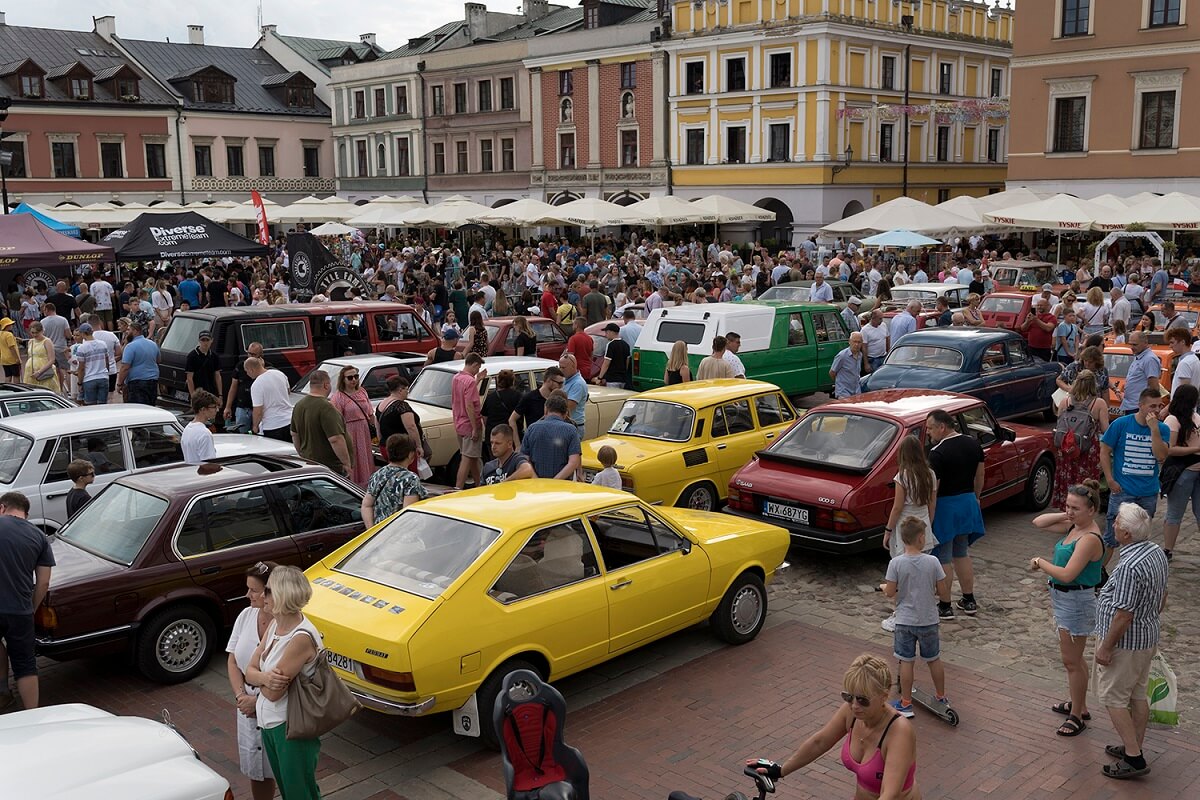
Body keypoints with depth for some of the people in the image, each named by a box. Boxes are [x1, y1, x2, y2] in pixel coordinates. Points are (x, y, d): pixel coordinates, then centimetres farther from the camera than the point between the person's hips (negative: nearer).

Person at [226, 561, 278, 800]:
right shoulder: (246, 616, -1)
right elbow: (233, 661, 5)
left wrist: (257, 701, -16)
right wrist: (241, 695, -8)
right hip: (249, 709, 6)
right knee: (257, 771, 19)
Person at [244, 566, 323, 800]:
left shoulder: (302, 638, -27)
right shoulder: (274, 625, 1)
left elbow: (274, 693, -24)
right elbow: (250, 672, 1)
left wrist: (259, 678, -3)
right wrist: (265, 678, -21)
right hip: (269, 722, 9)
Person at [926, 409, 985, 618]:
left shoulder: (938, 453, -22)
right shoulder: (974, 444, 1)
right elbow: (979, 477, 11)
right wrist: (975, 498, 24)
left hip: (944, 506, -7)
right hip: (968, 502, 7)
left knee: (943, 558, 4)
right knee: (962, 553, 21)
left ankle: (945, 607, 12)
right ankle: (969, 601, 27)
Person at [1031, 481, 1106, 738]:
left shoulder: (1090, 538, -24)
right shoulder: (1073, 527, 3)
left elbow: (1067, 574, -30)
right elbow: (1038, 522, 10)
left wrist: (1040, 562, -15)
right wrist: (1063, 515, -4)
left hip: (1076, 602, -10)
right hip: (1064, 599, 10)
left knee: (1071, 660, 2)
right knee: (1073, 657, 22)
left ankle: (1077, 717, 14)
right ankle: (1078, 704, 38)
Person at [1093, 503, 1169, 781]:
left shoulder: (1129, 567, -31)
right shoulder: (1157, 552, -1)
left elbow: (1124, 615, -27)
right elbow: (1162, 597, 13)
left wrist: (1106, 647, -17)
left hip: (1125, 642, -9)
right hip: (1148, 637, 9)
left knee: (1113, 698, 3)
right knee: (1137, 694, 19)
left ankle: (1133, 758, 5)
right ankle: (1135, 748, 31)